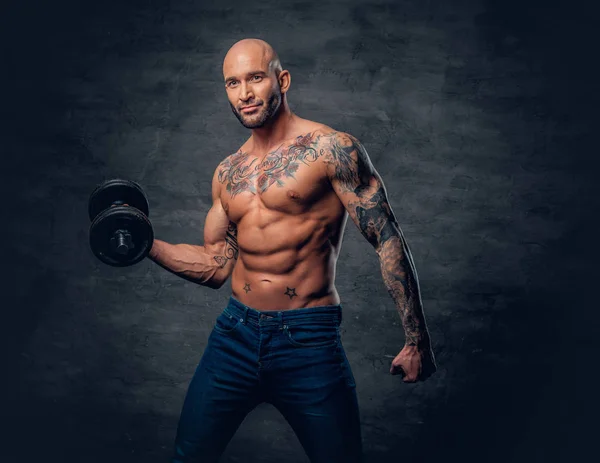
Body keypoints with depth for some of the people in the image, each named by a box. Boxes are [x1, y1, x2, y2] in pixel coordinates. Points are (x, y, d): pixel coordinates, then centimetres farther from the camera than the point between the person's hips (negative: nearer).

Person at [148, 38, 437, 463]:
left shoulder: (331, 149, -8)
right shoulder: (227, 173, 11)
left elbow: (388, 240, -9)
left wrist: (417, 340, -11)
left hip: (308, 343, -5)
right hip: (235, 333, 5)